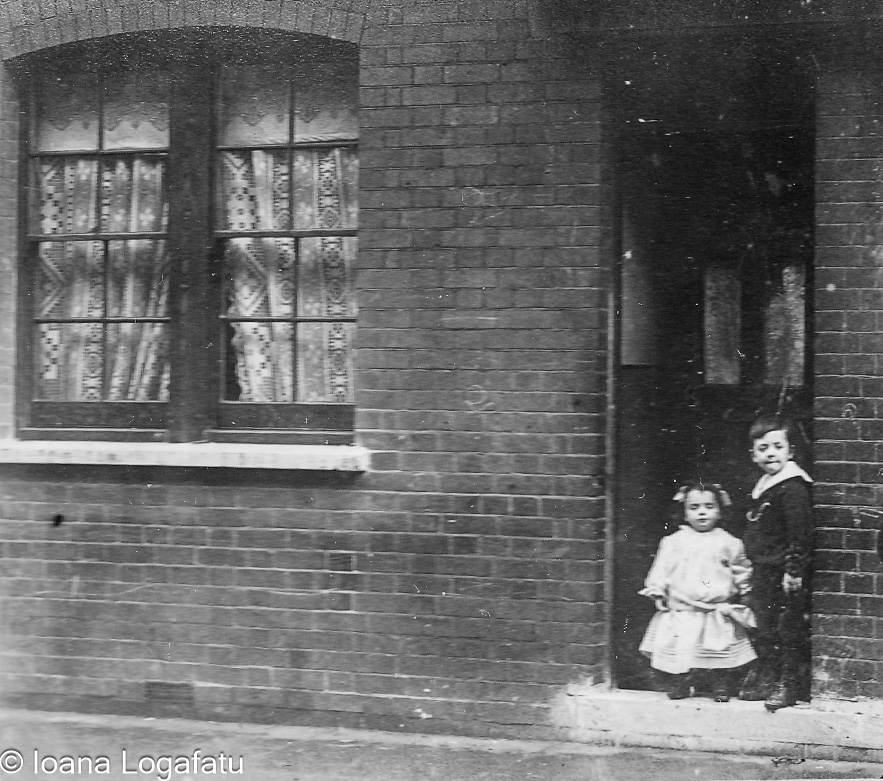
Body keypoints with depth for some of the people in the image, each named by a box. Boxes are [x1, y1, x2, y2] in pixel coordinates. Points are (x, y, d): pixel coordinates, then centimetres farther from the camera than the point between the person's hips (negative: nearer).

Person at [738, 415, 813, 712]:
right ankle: (766, 680, 27)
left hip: (786, 575, -9)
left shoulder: (793, 487, -17)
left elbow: (799, 533, -20)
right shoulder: (764, 486, 12)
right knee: (764, 629, 16)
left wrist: (794, 570, -22)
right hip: (764, 571, 9)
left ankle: (789, 686, 9)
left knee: (790, 631, 1)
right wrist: (753, 566, 22)